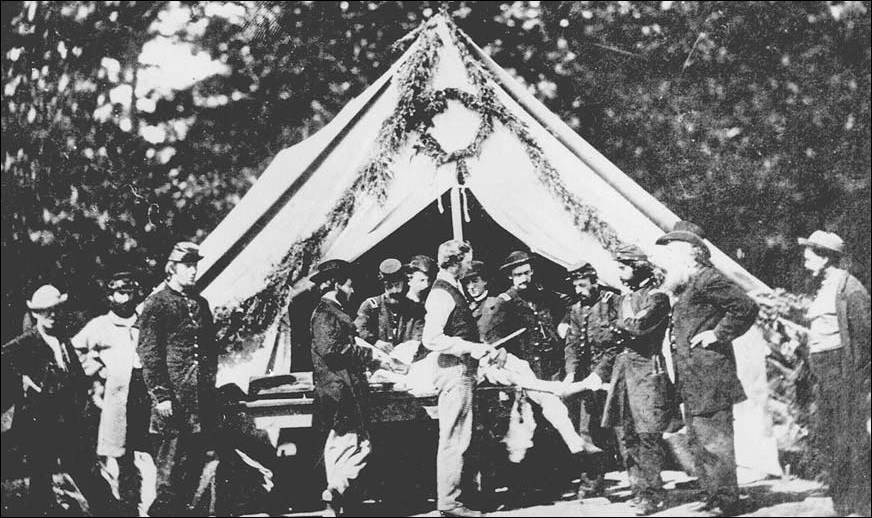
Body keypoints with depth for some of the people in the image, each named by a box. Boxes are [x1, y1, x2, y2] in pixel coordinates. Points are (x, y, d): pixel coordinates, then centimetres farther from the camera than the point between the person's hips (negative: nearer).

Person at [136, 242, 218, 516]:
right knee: (171, 459, -4)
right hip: (174, 399, -7)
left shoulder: (200, 304, 17)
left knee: (197, 458, 9)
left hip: (203, 398, 7)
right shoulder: (156, 304, -4)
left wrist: (210, 385, 14)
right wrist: (160, 395, -15)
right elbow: (148, 353, -10)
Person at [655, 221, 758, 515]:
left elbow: (746, 307, -20)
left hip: (709, 377, -10)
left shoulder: (707, 279, -13)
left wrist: (718, 334, -16)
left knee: (714, 441, -6)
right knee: (697, 441, 14)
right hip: (690, 381, 10)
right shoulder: (683, 285, 17)